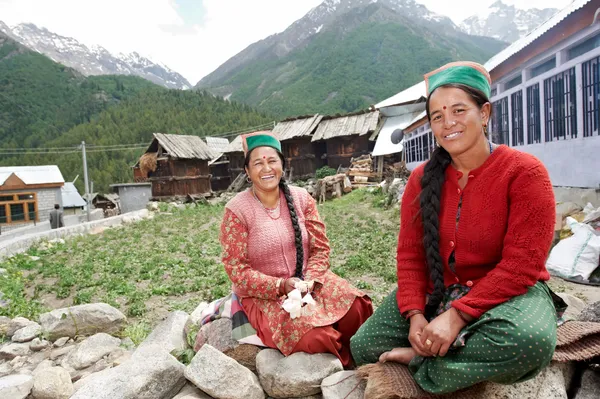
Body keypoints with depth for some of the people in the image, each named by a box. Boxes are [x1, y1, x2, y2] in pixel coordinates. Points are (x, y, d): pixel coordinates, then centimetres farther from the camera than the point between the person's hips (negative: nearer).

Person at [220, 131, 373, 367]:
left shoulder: (301, 198, 0)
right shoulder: (236, 210, -10)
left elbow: (320, 248, 0)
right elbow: (236, 269, -11)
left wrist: (309, 281, -18)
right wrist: (281, 286, -21)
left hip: (308, 281, 4)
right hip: (264, 295, -3)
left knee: (356, 308, -21)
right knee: (316, 336, -27)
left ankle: (352, 357, 11)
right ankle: (338, 365, 11)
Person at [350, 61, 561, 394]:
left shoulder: (524, 172, -13)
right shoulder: (422, 179, 0)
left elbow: (522, 264, -18)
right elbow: (410, 254, -1)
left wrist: (456, 316, -26)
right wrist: (415, 315, -17)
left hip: (509, 293, -2)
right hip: (436, 291, 3)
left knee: (531, 340, -38)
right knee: (363, 346, -7)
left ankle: (420, 362, -16)